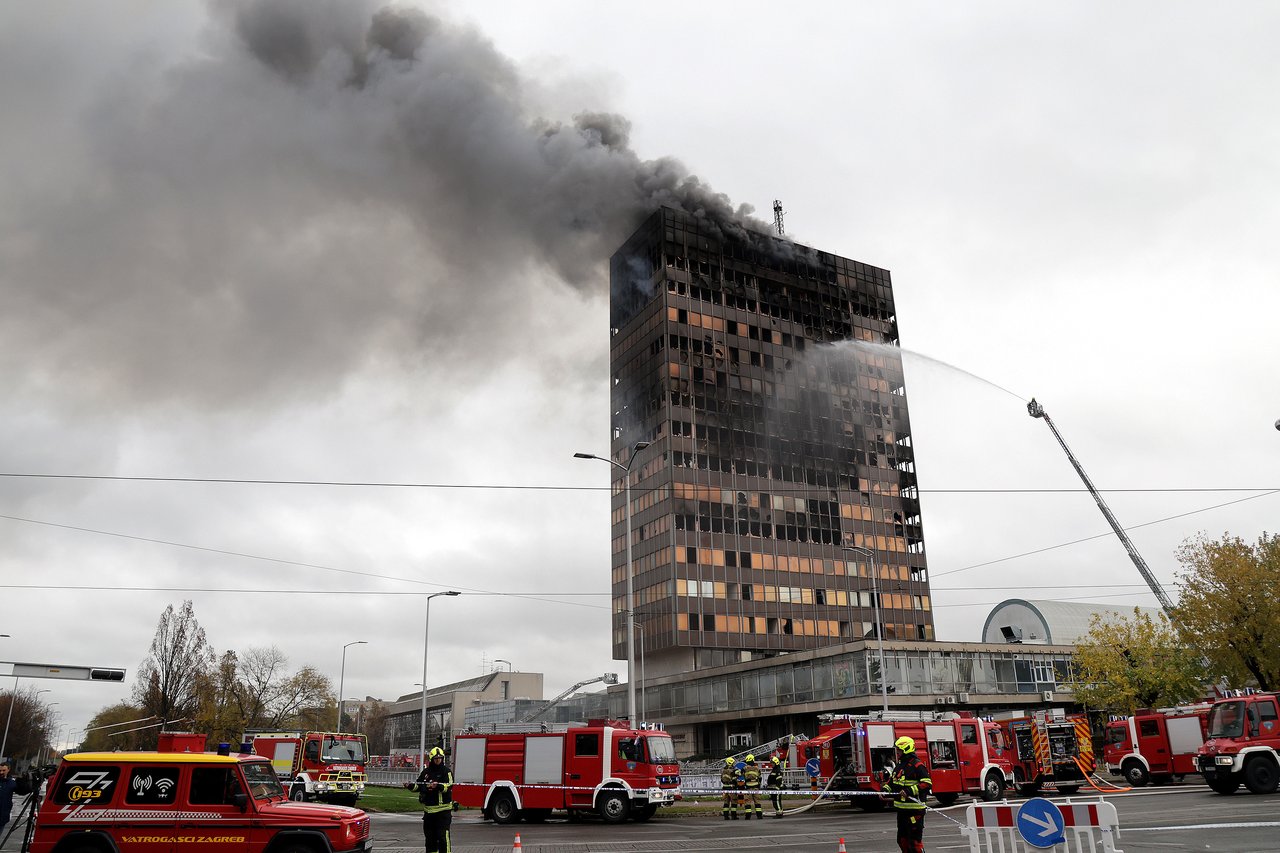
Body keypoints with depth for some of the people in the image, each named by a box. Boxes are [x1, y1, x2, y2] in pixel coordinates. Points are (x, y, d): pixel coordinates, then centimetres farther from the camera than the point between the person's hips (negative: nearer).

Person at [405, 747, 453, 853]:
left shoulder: (446, 771, -4)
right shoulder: (426, 772, 11)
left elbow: (449, 786, -15)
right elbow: (418, 786, 16)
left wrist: (438, 786, -32)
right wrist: (410, 786, -4)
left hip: (443, 809, -5)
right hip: (429, 809, 5)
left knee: (443, 835, -8)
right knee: (430, 835, 14)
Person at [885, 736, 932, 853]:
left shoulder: (917, 765, -13)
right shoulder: (899, 766, 15)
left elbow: (927, 784, -21)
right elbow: (892, 780, 25)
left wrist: (910, 791, -28)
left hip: (914, 810, -9)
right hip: (901, 808, 9)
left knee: (915, 840, -6)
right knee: (902, 839, 17)